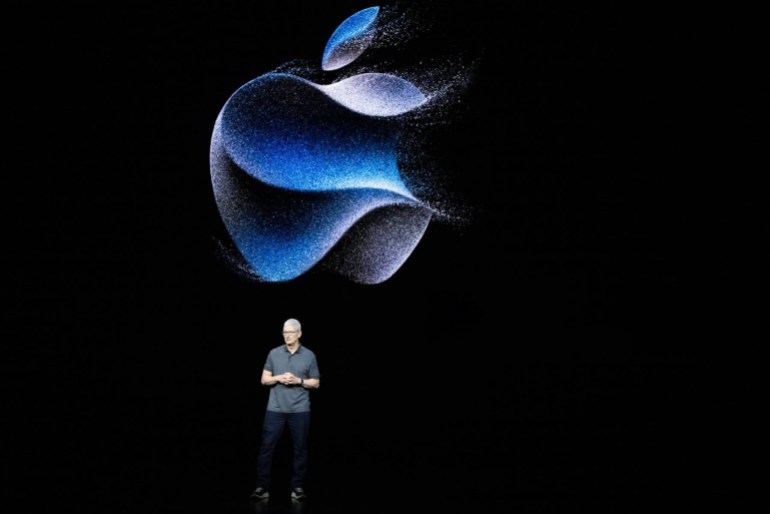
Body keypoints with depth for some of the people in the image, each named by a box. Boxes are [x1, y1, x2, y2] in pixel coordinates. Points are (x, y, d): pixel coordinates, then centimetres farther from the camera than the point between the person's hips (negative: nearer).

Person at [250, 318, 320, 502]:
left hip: (299, 410, 0)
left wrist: (298, 380, -11)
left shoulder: (309, 355, 2)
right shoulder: (274, 353, 4)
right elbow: (264, 379, 7)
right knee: (266, 447, -2)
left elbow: (316, 383, 6)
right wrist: (279, 378, -12)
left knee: (299, 449, 4)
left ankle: (298, 487, 14)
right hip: (275, 409, 1)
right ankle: (262, 487, 5)